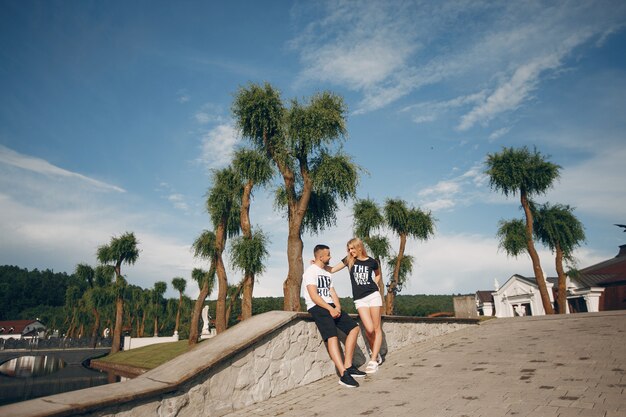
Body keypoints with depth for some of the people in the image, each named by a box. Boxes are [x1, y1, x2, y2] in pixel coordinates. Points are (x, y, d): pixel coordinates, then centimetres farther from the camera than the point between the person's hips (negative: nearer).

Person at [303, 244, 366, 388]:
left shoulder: (327, 273, 23)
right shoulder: (311, 271, -5)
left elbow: (332, 293, 15)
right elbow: (314, 296, -15)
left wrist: (337, 307, -5)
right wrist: (330, 309, -20)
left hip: (331, 306, 9)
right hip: (317, 307, -9)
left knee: (354, 328, -1)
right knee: (332, 336, -26)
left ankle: (348, 366, 1)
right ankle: (344, 374, -32)